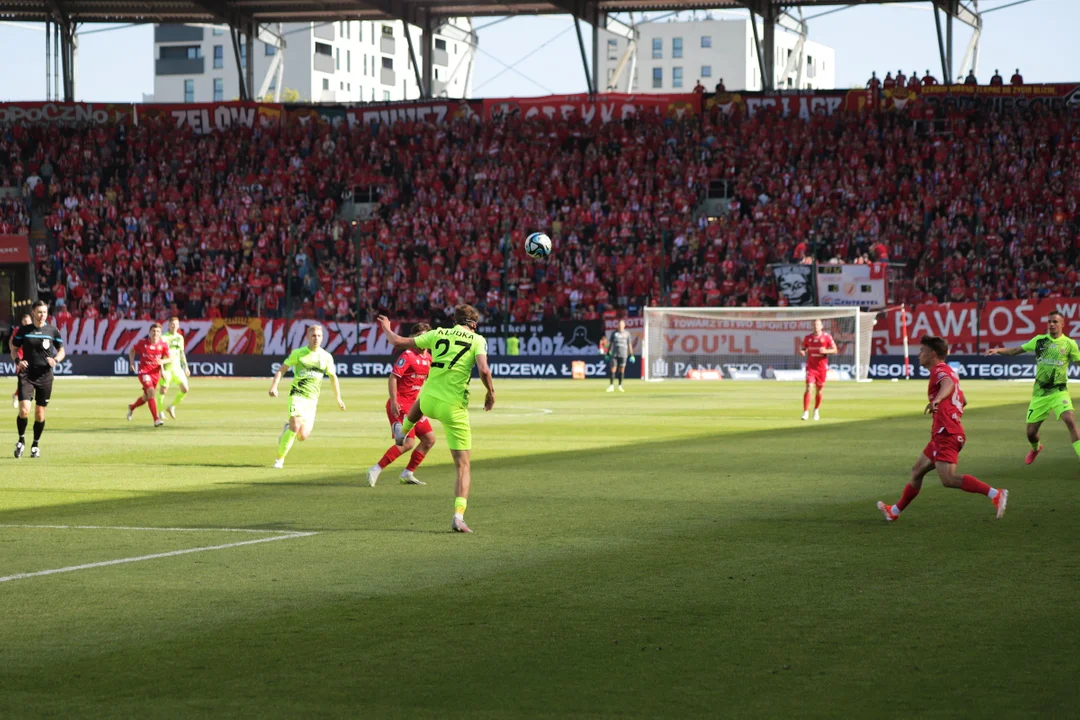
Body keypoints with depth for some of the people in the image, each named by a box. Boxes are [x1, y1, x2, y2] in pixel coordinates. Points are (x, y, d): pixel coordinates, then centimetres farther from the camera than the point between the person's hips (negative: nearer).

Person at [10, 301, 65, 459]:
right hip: (26, 374, -1)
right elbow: (14, 349, 9)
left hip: (45, 376, 1)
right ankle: (21, 440, 9)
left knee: (40, 414, 5)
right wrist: (18, 360, -12)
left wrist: (56, 360, -11)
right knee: (24, 410, -14)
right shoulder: (23, 330, 1)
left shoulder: (53, 331, 2)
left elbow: (61, 351, 11)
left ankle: (35, 445, 23)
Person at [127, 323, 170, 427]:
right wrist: (132, 362, -3)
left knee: (145, 397, 15)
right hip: (144, 371, -4)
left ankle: (132, 407, 48)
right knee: (151, 391, -25)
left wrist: (162, 361, -22)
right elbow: (132, 350, 10)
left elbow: (168, 359, 0)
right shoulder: (142, 343, -7)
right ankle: (156, 419, -27)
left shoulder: (163, 345, -4)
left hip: (155, 373, 4)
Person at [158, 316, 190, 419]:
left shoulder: (180, 338, 11)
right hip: (166, 368, -5)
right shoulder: (164, 337, -8)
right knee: (163, 391, -3)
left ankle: (172, 407, 16)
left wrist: (186, 367, 17)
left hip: (177, 368, 6)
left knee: (185, 389, -2)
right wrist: (162, 370, -18)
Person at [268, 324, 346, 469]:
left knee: (302, 436, -7)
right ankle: (280, 459, -10)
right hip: (297, 394, -3)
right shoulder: (298, 353, -2)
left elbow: (333, 377, 19)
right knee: (296, 426, -23)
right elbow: (282, 369, 3)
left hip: (312, 399, 3)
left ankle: (288, 428, 29)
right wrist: (274, 386, -12)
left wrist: (338, 398, 23)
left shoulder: (326, 357, 5)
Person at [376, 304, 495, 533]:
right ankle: (459, 516, -12)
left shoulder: (438, 334, 7)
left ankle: (402, 431, 66)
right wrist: (491, 393, 0)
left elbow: (398, 342, 12)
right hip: (455, 408, -3)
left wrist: (386, 328, 33)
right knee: (463, 466, 3)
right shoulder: (477, 340, -2)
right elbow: (484, 370, -18)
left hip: (429, 401, 3)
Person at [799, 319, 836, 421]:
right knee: (809, 388, -15)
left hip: (822, 367, 0)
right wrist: (802, 352, -10)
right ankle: (806, 412, -13)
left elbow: (835, 350, -2)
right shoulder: (808, 338, 4)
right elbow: (803, 349, 14)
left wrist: (825, 351, -21)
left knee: (819, 390, 8)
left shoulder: (827, 337, -2)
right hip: (811, 366, 0)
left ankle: (816, 410, 29)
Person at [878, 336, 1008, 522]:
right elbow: (963, 401, 30)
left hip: (945, 434, -11)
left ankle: (995, 494, -25)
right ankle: (895, 510, 30)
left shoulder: (939, 370, -8)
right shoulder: (948, 371, 21)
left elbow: (948, 384, -33)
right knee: (917, 471, 19)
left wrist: (937, 400, -51)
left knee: (949, 479, -20)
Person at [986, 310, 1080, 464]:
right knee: (1031, 432, 7)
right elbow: (1016, 350, 8)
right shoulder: (1039, 340, 3)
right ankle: (1036, 448, 42)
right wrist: (998, 350, -5)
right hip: (1039, 392, 2)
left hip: (1059, 391, -2)